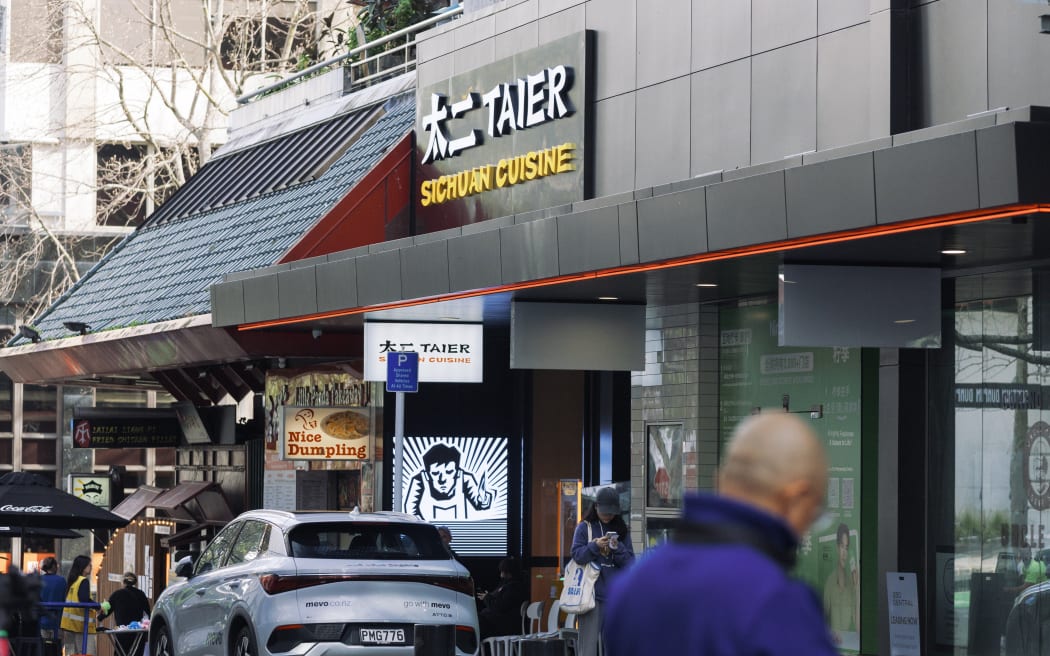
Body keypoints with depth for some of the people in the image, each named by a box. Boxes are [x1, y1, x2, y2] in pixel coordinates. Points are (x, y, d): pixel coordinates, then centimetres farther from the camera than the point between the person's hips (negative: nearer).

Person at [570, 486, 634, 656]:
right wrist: (595, 546, -19)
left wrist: (618, 548, -13)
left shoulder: (621, 530, 12)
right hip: (590, 593, -3)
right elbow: (577, 555, -5)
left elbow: (630, 562, 5)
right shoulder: (584, 528, 5)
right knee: (589, 641, -8)